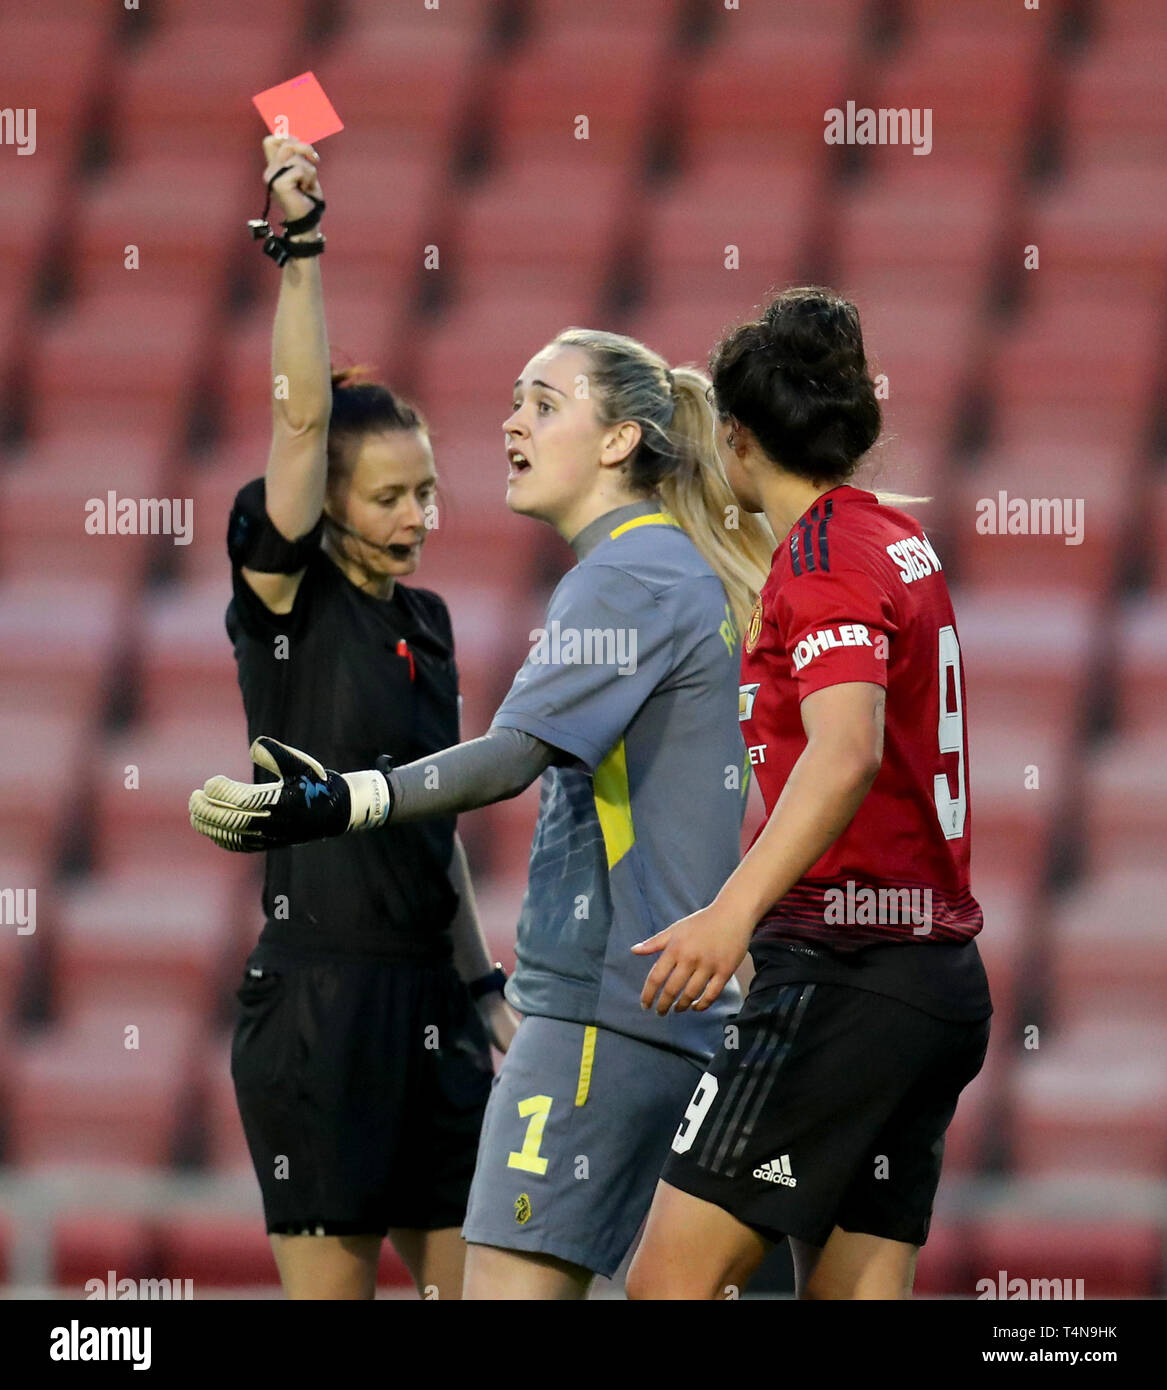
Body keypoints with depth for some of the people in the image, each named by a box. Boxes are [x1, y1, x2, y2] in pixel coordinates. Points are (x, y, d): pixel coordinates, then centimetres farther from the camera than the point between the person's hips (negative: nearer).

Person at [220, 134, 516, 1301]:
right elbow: (304, 413, -16)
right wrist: (299, 248, -21)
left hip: (427, 994, 7)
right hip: (318, 993, -7)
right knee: (331, 1283, -5)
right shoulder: (286, 604, -4)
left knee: (475, 1275, 4)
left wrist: (483, 986, 19)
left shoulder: (425, 622, 14)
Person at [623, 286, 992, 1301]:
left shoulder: (824, 559, -11)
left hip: (845, 971, -9)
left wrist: (735, 910, -42)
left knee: (671, 1282, -13)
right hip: (944, 978, 9)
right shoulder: (902, 540, 16)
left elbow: (847, 751, -30)